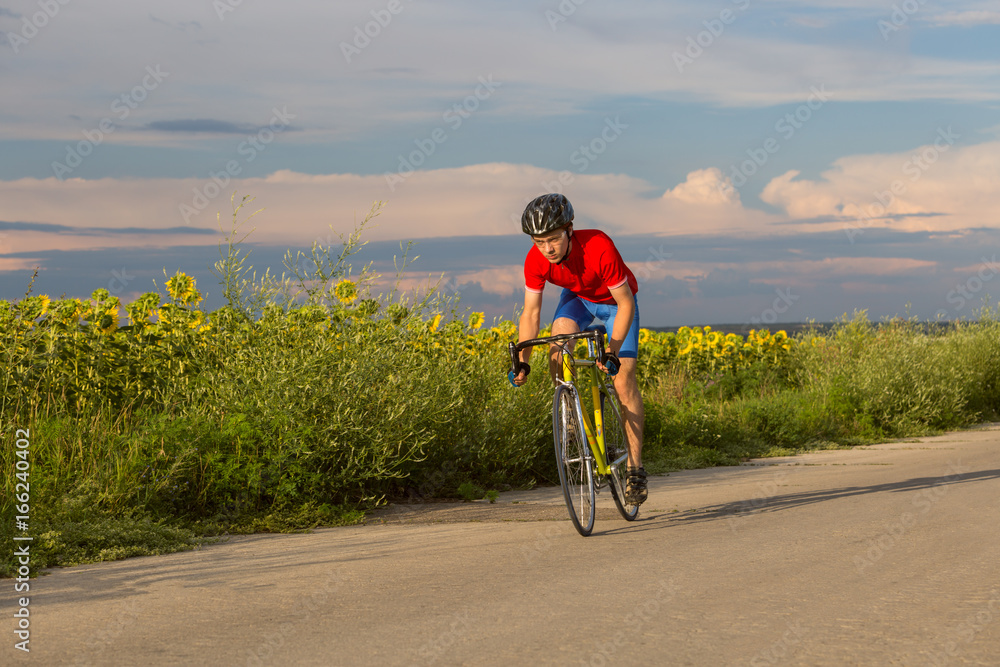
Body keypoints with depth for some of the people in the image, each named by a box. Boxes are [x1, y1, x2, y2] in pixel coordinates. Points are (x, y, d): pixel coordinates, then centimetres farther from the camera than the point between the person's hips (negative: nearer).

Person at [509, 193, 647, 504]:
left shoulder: (599, 248, -39)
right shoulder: (535, 261, -27)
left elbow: (626, 304, -32)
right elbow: (531, 312, -17)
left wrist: (611, 352, -40)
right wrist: (522, 361, -26)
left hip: (615, 301, -3)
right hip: (577, 297, 3)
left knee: (624, 379, -14)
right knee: (557, 348, -27)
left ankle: (635, 469, -6)